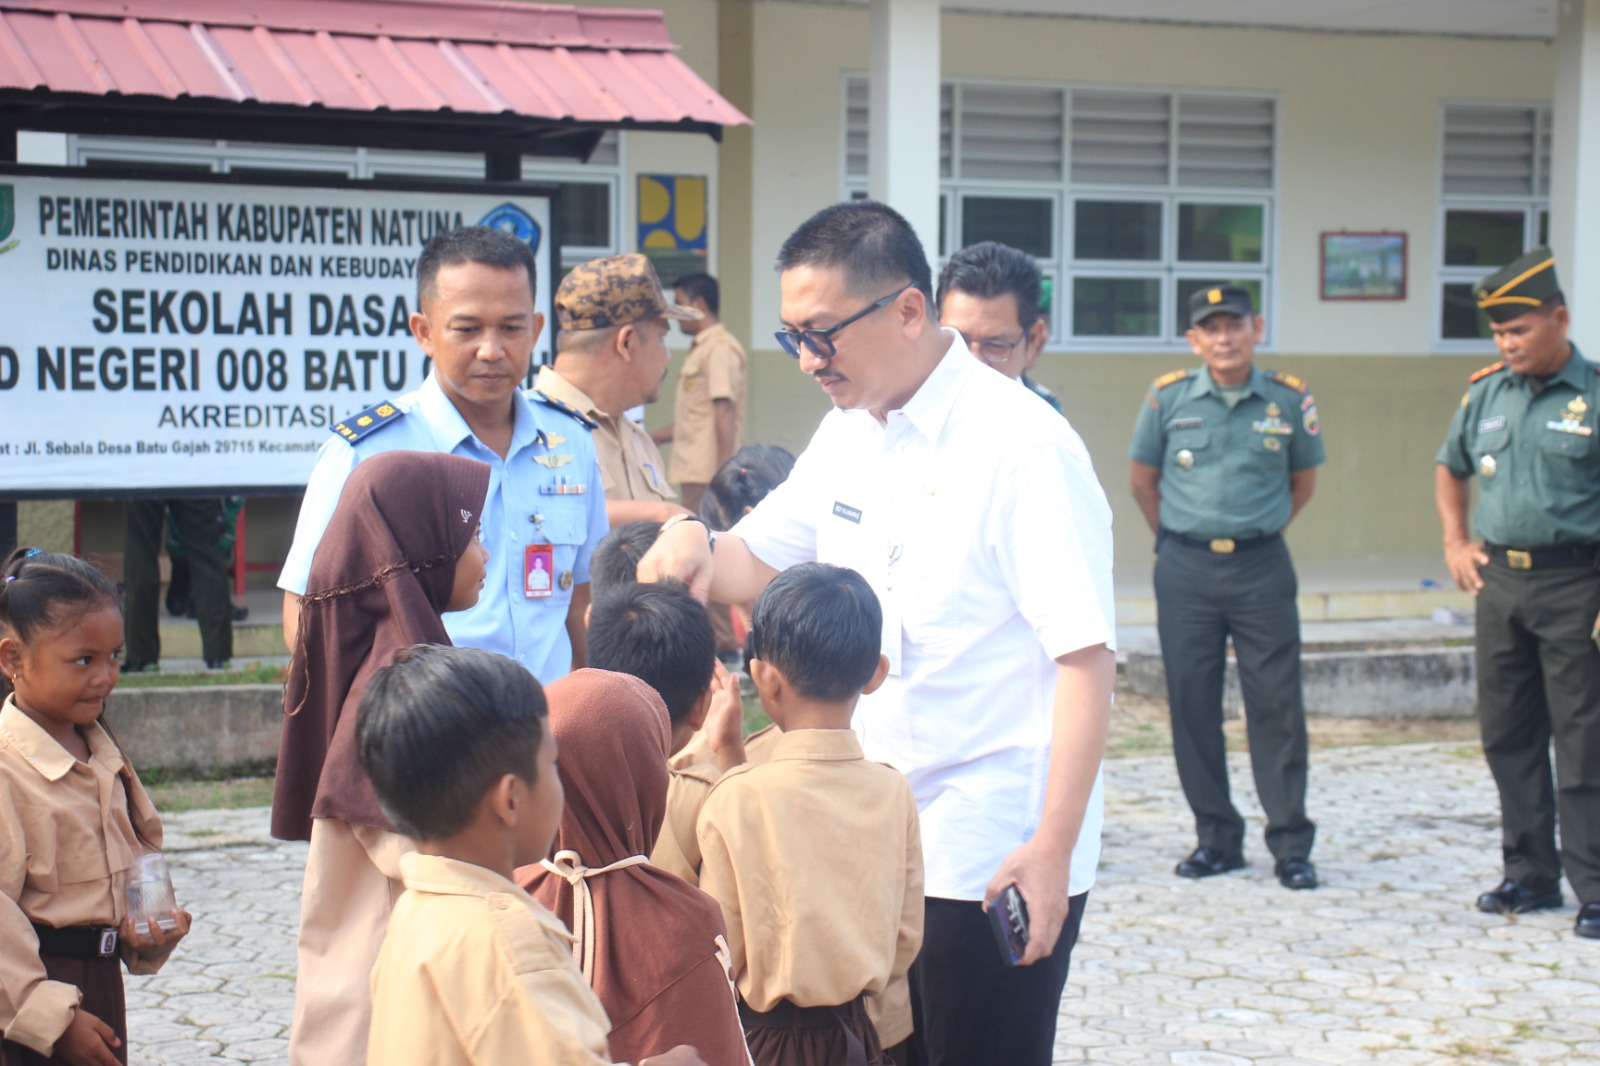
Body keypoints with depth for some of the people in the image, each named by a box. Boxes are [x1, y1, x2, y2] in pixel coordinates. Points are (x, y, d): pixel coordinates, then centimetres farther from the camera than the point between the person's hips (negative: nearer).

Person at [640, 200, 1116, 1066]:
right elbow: (757, 565, 20)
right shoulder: (848, 434, 8)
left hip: (995, 864, -8)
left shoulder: (1023, 449, -17)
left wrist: (1052, 851, -24)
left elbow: (1087, 659, -20)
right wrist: (694, 545, -4)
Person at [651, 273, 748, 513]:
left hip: (706, 472, -10)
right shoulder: (700, 349, 21)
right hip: (693, 469, 10)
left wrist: (723, 474, -21)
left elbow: (725, 413, -17)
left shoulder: (720, 348, -9)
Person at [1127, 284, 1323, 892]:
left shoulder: (1288, 401, 1)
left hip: (1262, 568, -1)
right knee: (1191, 703, 3)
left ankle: (1291, 844, 6)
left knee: (1276, 703, -1)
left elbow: (1303, 480, 15)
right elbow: (1142, 479, 12)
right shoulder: (1168, 399, 0)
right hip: (1186, 570, 1)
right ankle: (1216, 837, 15)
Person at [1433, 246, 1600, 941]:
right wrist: (1455, 543, 13)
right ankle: (1530, 875, 22)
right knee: (1507, 734, 11)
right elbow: (1450, 468, 26)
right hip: (1499, 578, 6)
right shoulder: (1485, 393, 9)